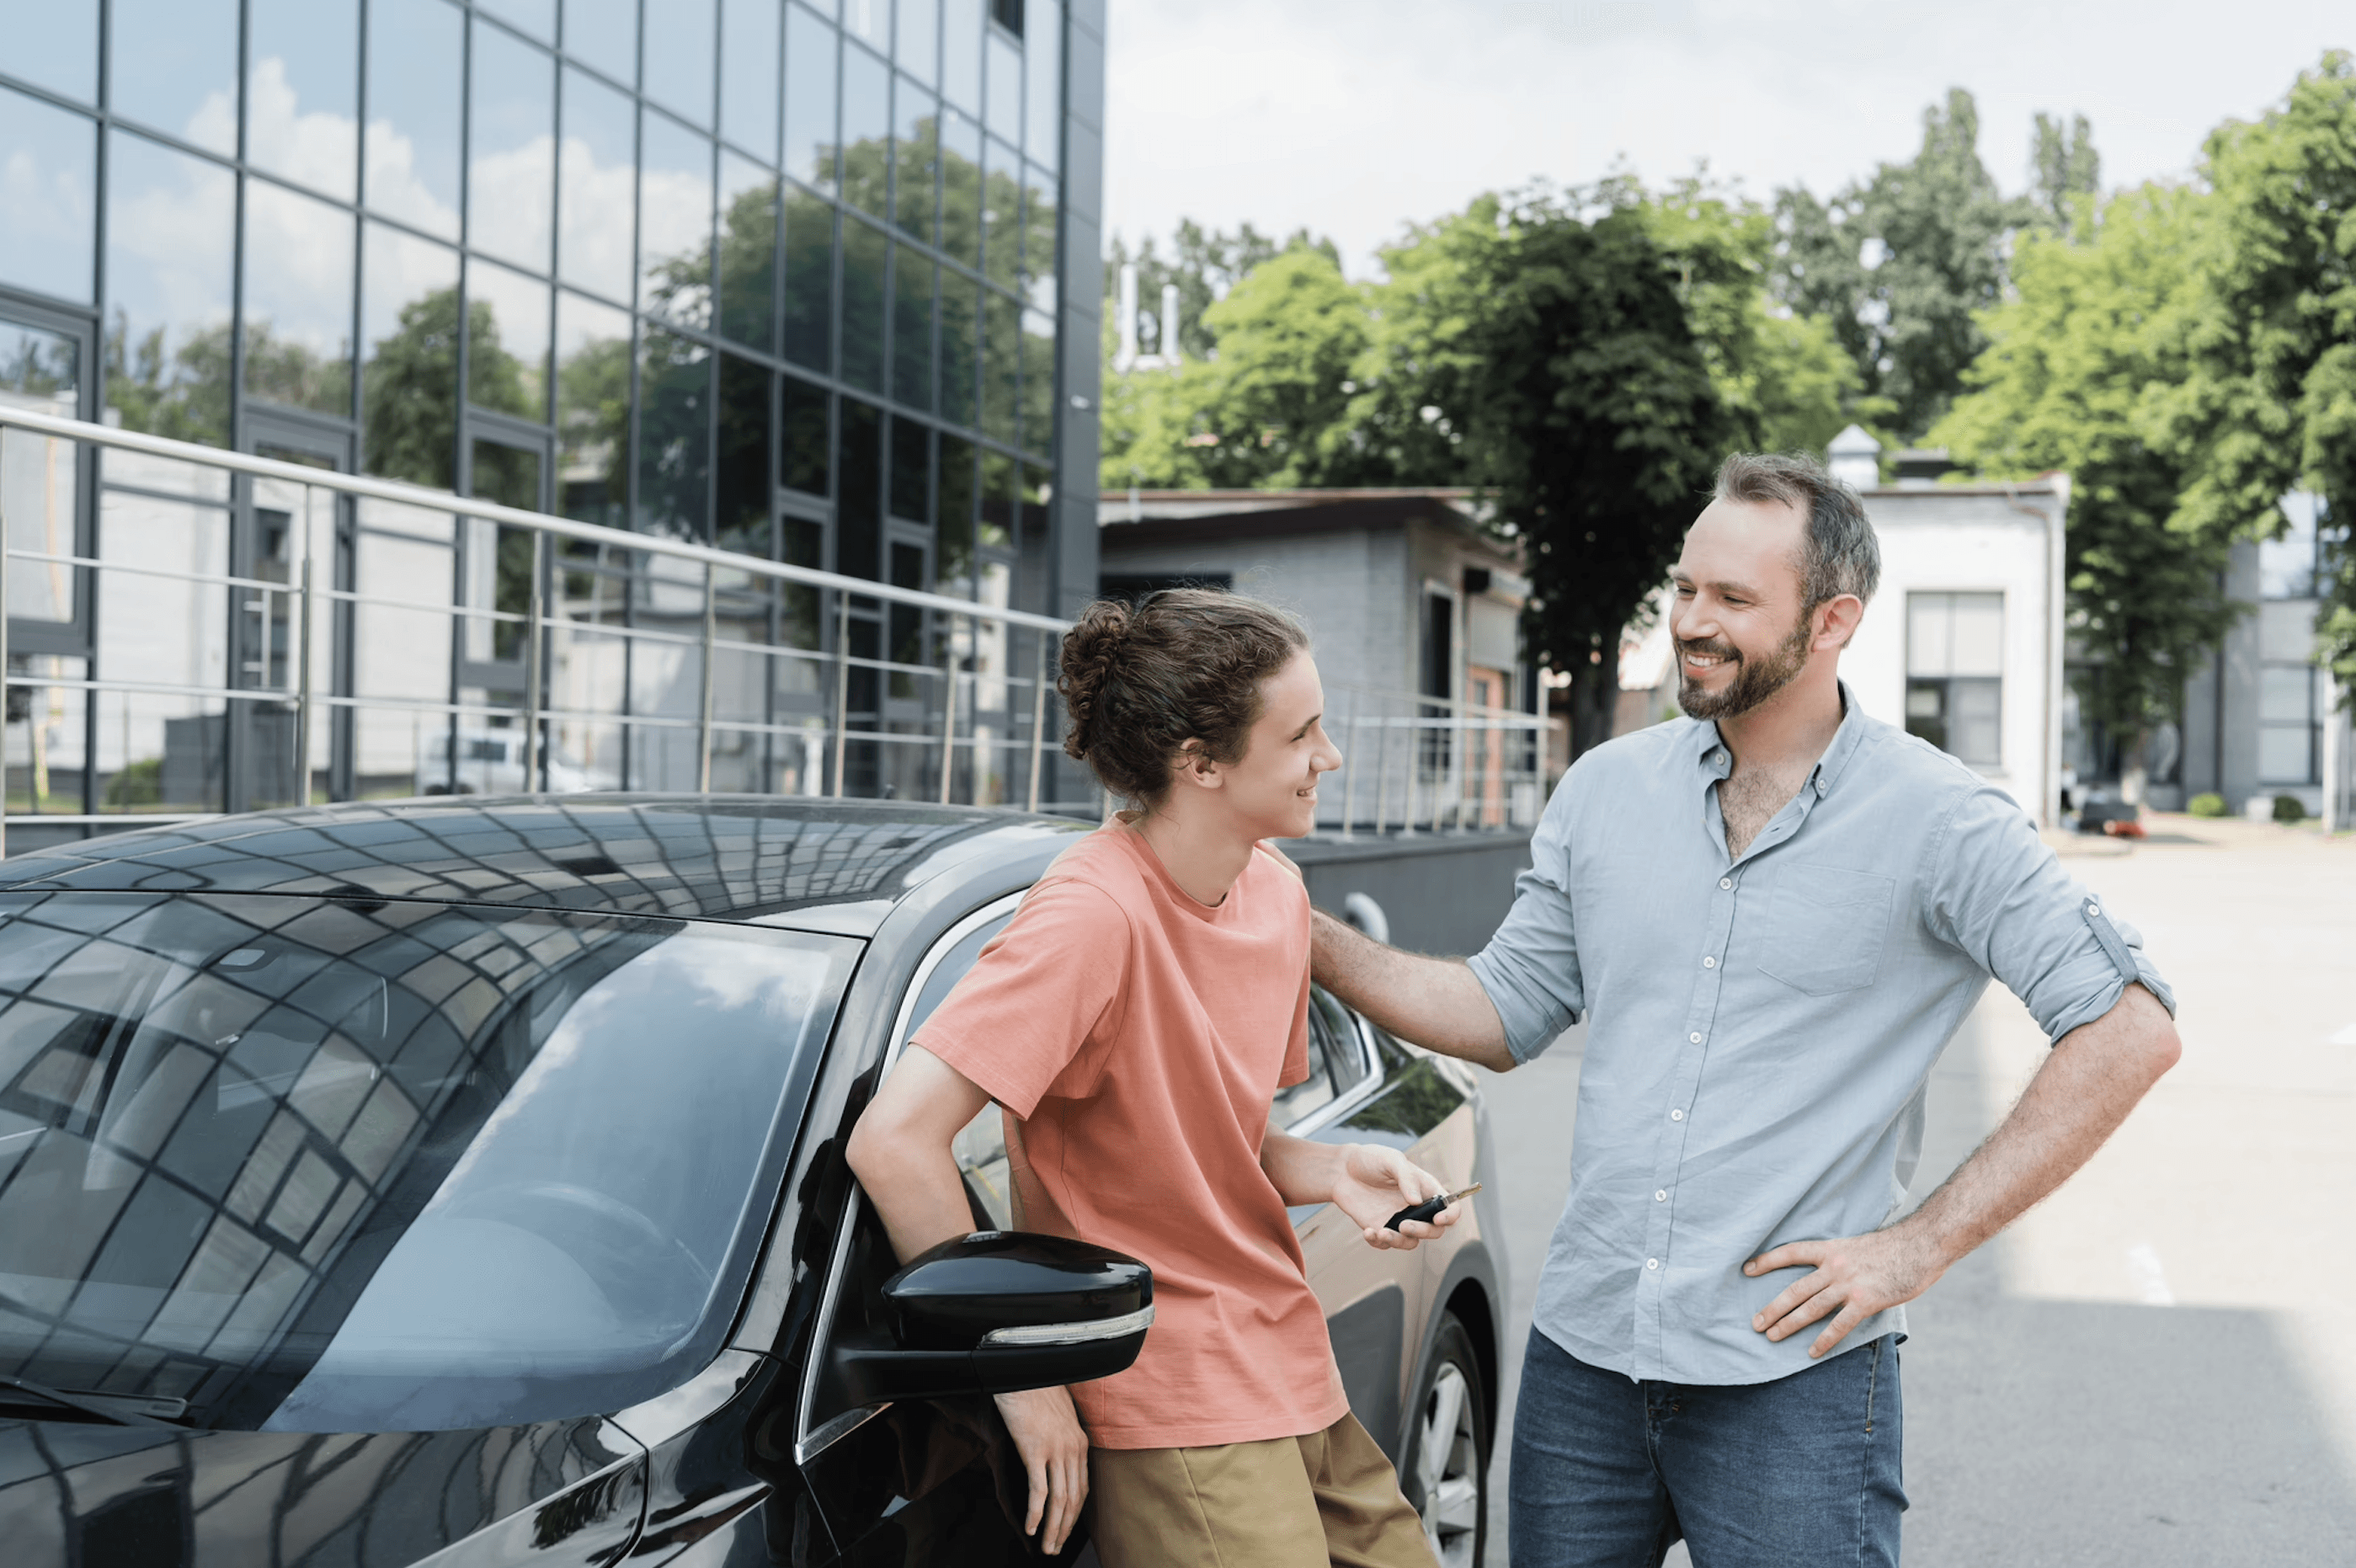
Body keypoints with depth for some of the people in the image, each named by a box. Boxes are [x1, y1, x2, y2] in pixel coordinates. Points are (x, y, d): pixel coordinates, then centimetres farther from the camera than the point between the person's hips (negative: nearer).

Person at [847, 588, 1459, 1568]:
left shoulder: (1276, 894, 4)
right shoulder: (1094, 915, -22)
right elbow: (893, 1141, -28)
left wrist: (1333, 1174, -6)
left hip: (1293, 1376, 8)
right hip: (1179, 1415, -8)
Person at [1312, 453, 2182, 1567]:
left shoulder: (1936, 823, -7)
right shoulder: (1606, 788, 6)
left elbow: (2129, 1030, -10)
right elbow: (1507, 1015, 11)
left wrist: (1923, 1244, -12)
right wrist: (1304, 933, -1)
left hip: (1792, 1377, -4)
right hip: (1582, 1356, 4)